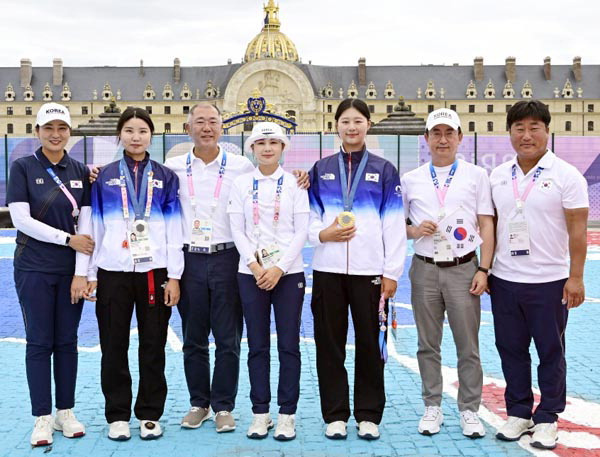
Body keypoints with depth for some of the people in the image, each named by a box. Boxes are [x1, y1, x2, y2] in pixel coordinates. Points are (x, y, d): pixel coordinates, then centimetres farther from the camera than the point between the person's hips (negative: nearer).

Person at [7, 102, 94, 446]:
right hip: (34, 269, -2)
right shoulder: (23, 167, -2)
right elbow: (21, 220, -9)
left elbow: (86, 226, 1)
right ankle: (43, 418, 12)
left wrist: (81, 273, -6)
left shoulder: (81, 172, 6)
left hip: (71, 270, 3)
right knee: (39, 342, 2)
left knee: (67, 341, 8)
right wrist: (68, 239, -11)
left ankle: (65, 412, 20)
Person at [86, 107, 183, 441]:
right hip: (113, 272, 1)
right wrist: (91, 273, 2)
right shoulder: (105, 177, 7)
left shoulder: (166, 177, 6)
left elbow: (174, 229, 3)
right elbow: (95, 226, 7)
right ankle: (118, 414, 18)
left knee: (153, 345, 5)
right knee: (114, 345, 5)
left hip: (154, 271, 0)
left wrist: (174, 276, -3)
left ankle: (150, 414, 18)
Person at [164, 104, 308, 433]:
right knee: (193, 338, 10)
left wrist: (297, 183, -5)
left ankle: (223, 406, 15)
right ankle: (199, 404, 24)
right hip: (189, 259, 1)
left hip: (226, 258, -1)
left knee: (228, 339, 2)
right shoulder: (173, 168, 6)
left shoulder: (242, 167, 3)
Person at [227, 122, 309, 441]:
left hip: (288, 273, -1)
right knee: (257, 345, 6)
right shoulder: (241, 183, 6)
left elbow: (301, 231, -2)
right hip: (251, 273, 1)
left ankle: (287, 414, 11)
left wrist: (279, 268, -11)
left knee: (289, 345, 1)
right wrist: (254, 265, -10)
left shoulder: (294, 183, 3)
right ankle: (260, 412, 16)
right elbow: (237, 230, 1)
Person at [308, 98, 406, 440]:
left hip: (370, 271, -1)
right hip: (329, 270, 2)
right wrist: (322, 234, -10)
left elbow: (395, 225, 2)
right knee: (330, 345, 5)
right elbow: (309, 219, 12)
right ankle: (336, 415, 17)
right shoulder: (321, 170, 11)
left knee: (371, 344, 3)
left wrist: (392, 272, -5)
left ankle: (369, 415, 16)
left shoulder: (384, 170, 7)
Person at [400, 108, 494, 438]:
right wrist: (414, 231, -9)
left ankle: (469, 410, 14)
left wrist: (484, 269, -6)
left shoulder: (476, 175, 4)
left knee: (468, 345, 2)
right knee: (428, 344, 8)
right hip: (425, 270, 2)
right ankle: (432, 407, 20)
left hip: (463, 269, -1)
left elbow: (487, 225, 2)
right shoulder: (410, 179, 8)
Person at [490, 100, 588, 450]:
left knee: (551, 352, 7)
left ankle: (547, 419, 21)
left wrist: (576, 277, -11)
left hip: (549, 282, -4)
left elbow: (577, 231, -7)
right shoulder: (498, 176, 7)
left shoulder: (566, 175, -5)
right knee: (511, 350, 12)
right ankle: (519, 413, 26)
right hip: (504, 280, 4)